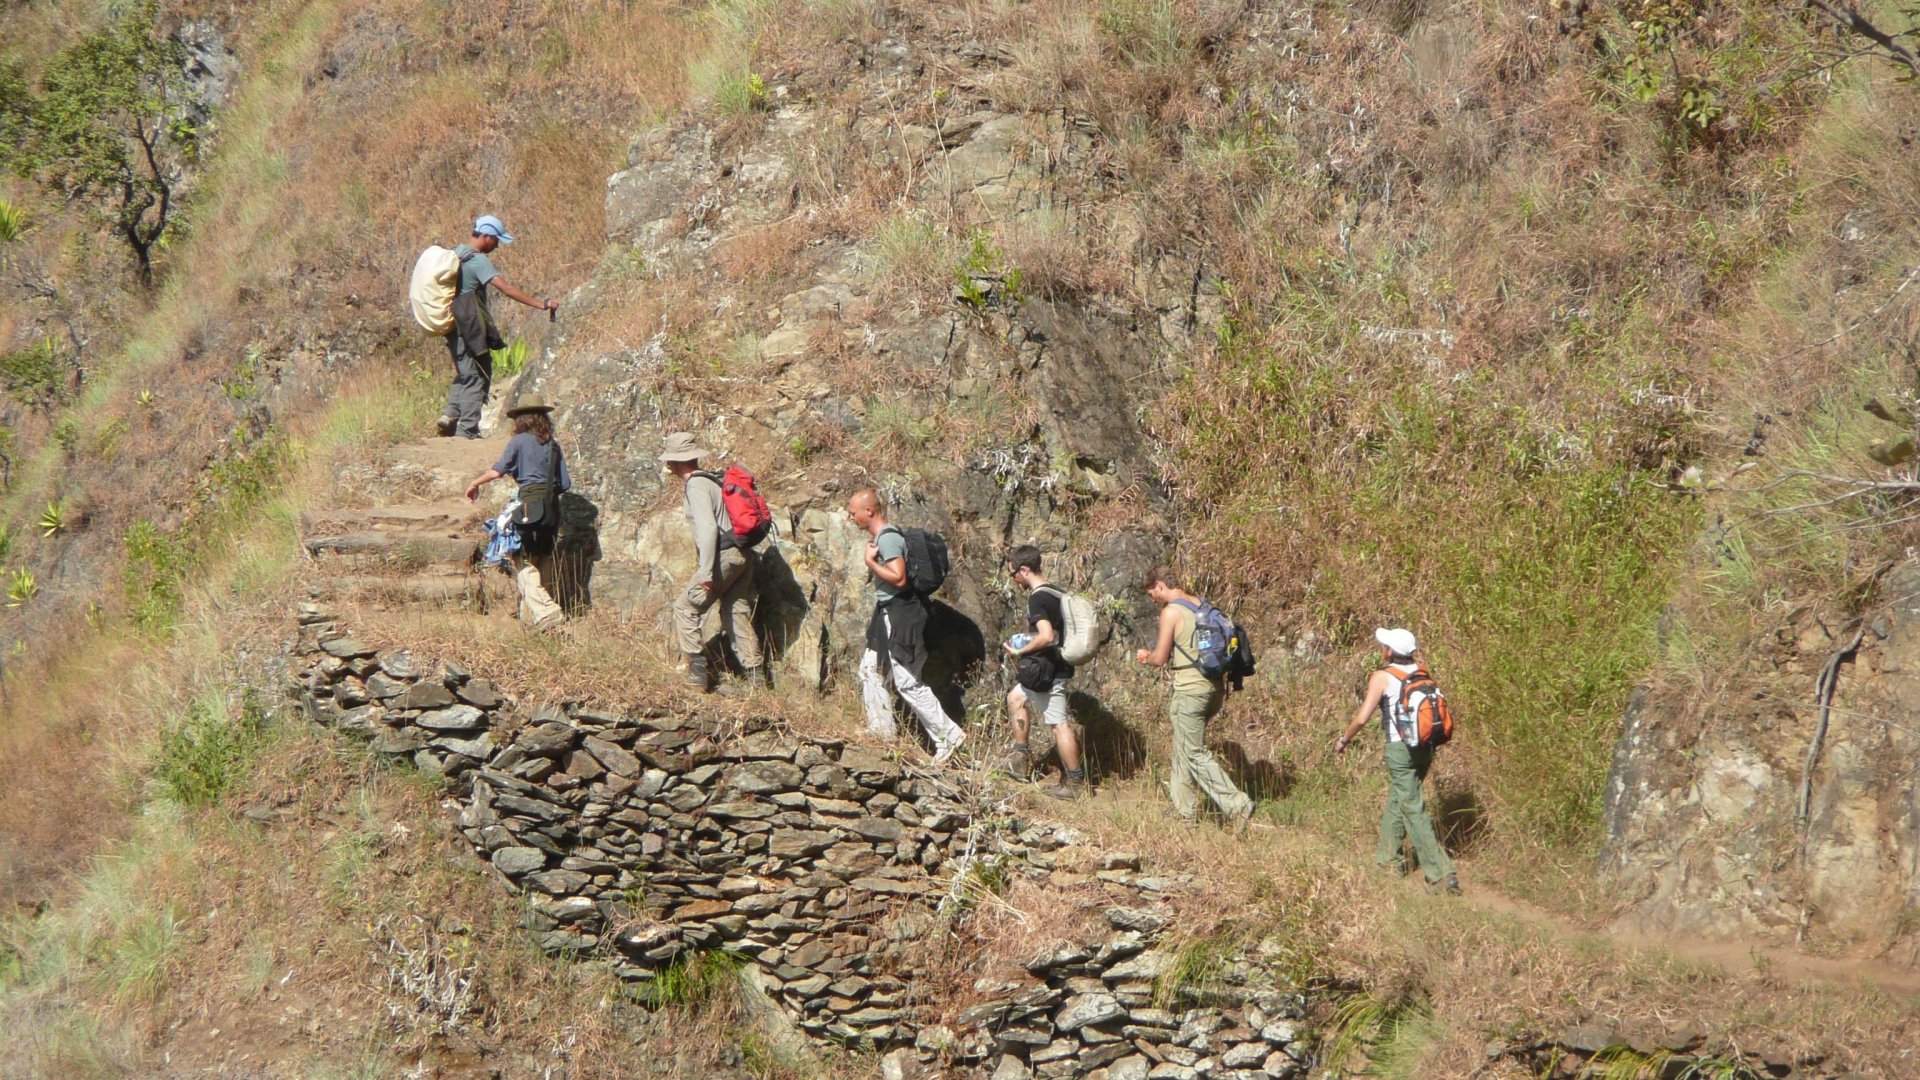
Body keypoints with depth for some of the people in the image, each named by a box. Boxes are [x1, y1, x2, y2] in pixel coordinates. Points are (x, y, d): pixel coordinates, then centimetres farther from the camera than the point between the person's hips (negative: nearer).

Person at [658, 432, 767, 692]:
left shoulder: (696, 486, -12)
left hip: (724, 555, -9)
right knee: (736, 612, 12)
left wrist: (706, 572, -22)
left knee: (685, 606, -2)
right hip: (743, 553, 9)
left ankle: (697, 671, -6)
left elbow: (708, 528, -21)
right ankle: (758, 676, 11)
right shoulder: (712, 480, 17)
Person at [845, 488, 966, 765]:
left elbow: (898, 578, -27)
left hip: (899, 615, -11)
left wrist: (870, 561, -20)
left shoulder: (888, 538, -19)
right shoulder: (879, 536, 13)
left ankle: (948, 735, -7)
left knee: (907, 680, -9)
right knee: (869, 669, 17)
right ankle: (881, 729, 25)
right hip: (887, 613, 11)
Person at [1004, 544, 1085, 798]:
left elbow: (1046, 636, -30)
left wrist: (1021, 651, -17)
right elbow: (1057, 632, 19)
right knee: (1016, 697, 24)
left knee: (1058, 724, -4)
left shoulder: (1037, 598, -19)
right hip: (1059, 666, 10)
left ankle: (1076, 780, 1)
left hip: (1046, 671, -10)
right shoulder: (1055, 593, 10)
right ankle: (1021, 760, 27)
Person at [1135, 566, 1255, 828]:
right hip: (1214, 686, 9)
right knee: (1184, 747, 19)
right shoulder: (1201, 605, 12)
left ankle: (1237, 805, -13)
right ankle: (1184, 808, 23)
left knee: (1194, 753, -3)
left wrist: (1146, 657, 11)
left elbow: (1160, 658, -9)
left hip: (1190, 689, -9)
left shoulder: (1171, 612, -12)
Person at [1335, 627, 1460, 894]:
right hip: (1425, 747, 7)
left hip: (1400, 749, -7)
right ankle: (1389, 856, 35)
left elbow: (1362, 718, -13)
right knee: (1396, 800, 24)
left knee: (1414, 811, -3)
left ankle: (1441, 874, -7)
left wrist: (1344, 739, 4)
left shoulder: (1383, 677, -11)